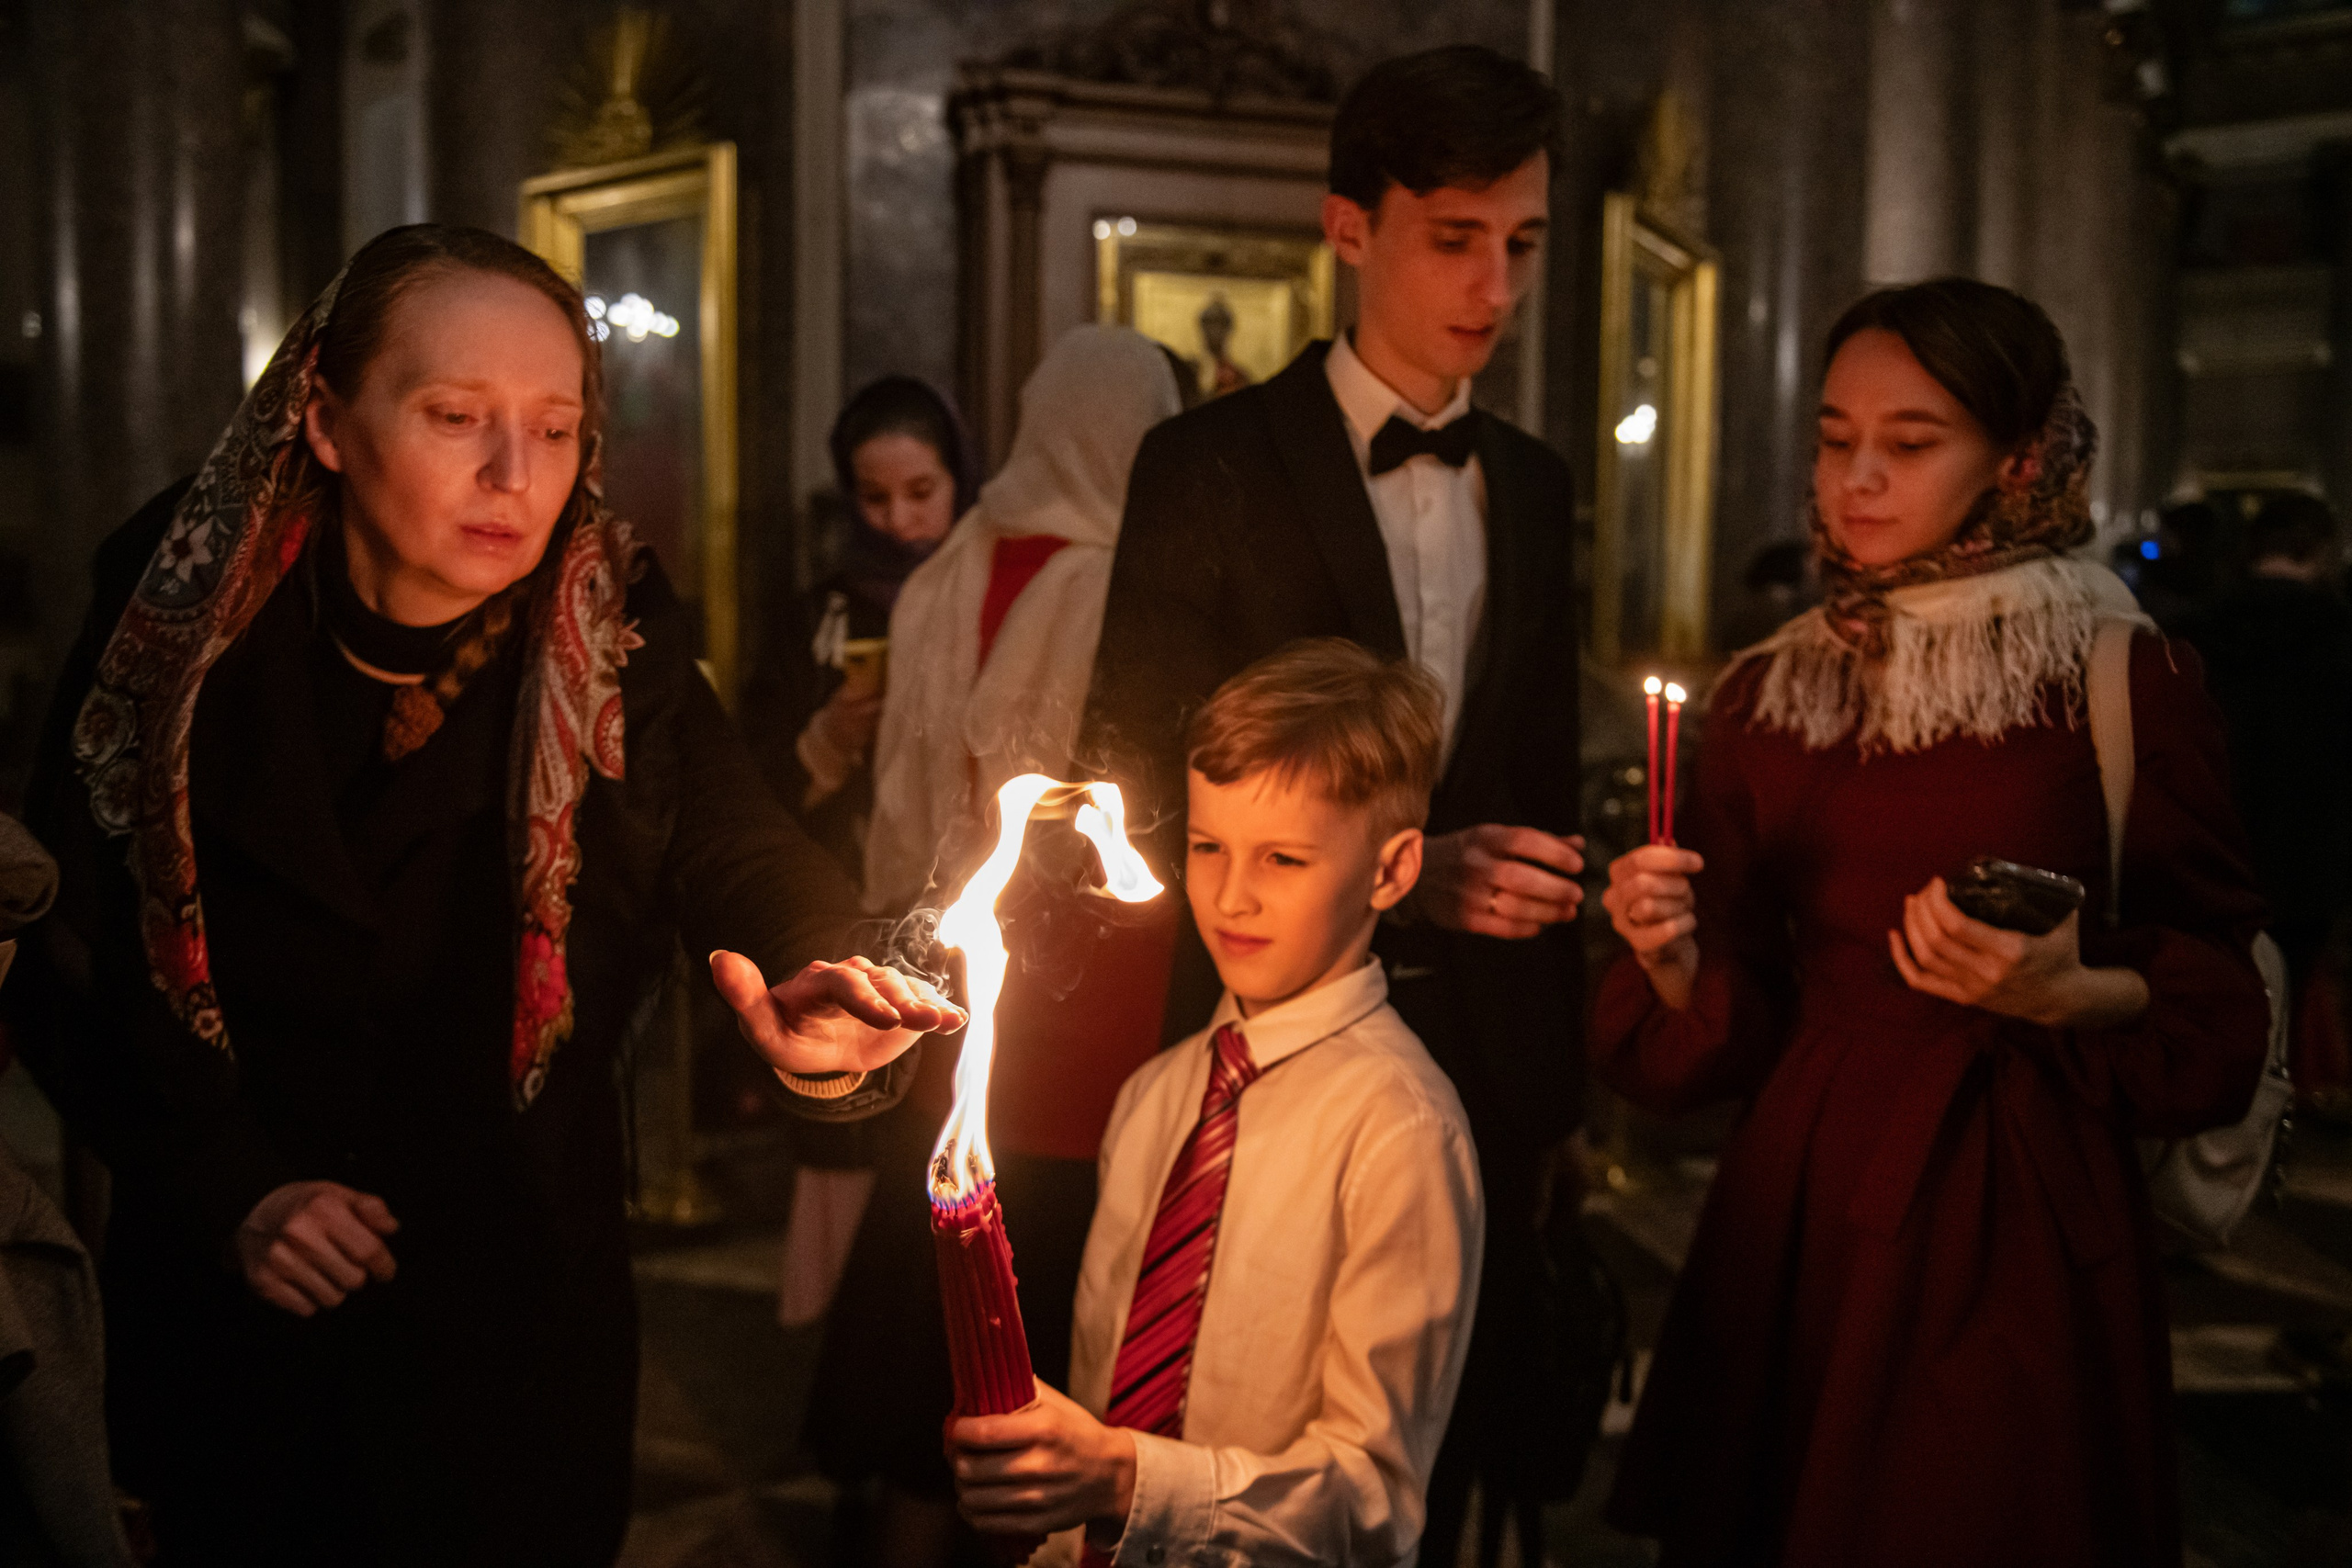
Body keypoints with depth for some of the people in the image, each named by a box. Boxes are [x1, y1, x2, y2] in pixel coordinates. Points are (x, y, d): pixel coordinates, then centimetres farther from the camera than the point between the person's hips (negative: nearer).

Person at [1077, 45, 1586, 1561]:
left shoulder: (1534, 483, 9)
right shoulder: (1209, 467, -7)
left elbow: (1541, 796, 13)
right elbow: (1147, 795, -9)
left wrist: (1560, 1087, 12)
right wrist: (1400, 875, -21)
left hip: (1481, 1067, 4)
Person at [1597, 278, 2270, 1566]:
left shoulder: (2127, 683, -6)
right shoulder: (1768, 694, 6)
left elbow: (2217, 1007, -3)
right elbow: (1733, 1024, 7)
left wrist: (2070, 993, -21)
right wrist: (1676, 956, -13)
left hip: (2023, 1218, -3)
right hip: (1799, 1211, 4)